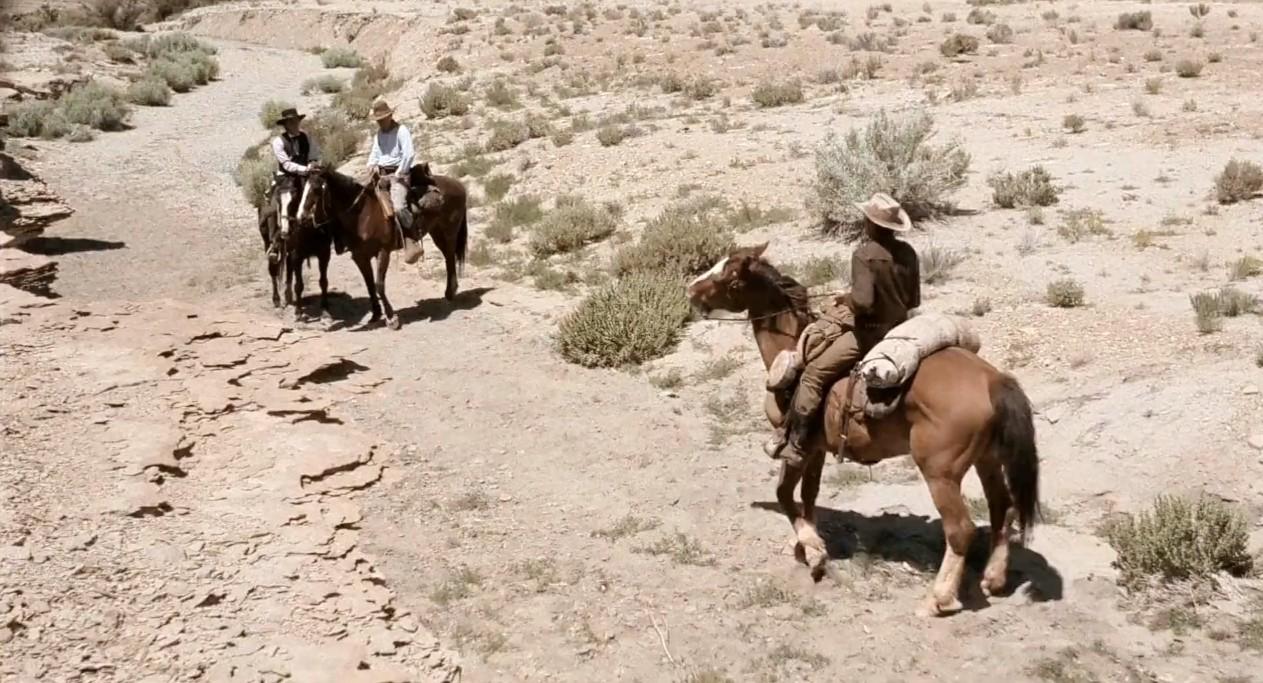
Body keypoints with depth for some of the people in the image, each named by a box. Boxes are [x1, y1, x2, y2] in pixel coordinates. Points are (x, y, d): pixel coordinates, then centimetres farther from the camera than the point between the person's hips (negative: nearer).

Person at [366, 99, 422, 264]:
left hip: (398, 173, -8)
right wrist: (372, 167, -1)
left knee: (398, 207, -27)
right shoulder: (378, 134, 16)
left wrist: (398, 175, -16)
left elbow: (409, 154, -16)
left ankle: (411, 244, -27)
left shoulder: (401, 130, -7)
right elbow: (374, 154, 21)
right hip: (381, 174, 8)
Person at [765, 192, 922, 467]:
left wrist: (845, 300, -8)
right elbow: (914, 301, 9)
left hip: (870, 332, -8)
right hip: (899, 331, 9)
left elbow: (863, 301, -28)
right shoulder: (908, 253, 2)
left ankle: (793, 444, -4)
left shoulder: (864, 254, -18)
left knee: (813, 375, -3)